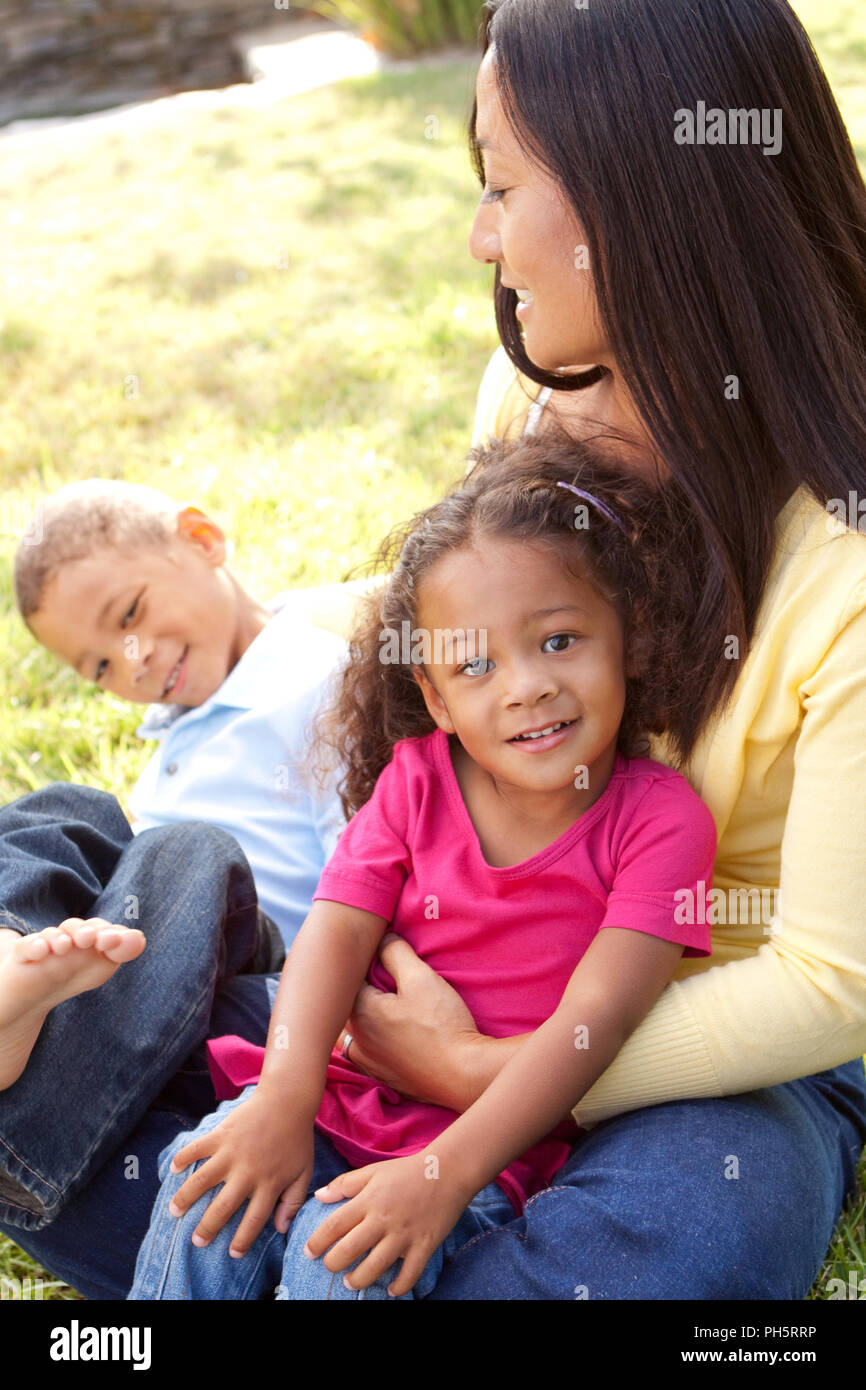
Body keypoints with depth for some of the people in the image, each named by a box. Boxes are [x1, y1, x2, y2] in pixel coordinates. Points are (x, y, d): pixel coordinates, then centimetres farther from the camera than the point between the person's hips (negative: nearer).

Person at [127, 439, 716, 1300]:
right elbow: (336, 933, -7)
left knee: (341, 1251, -27)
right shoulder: (417, 779, 1)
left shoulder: (660, 819, -12)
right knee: (209, 1184, -18)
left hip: (500, 1142, -4)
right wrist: (284, 1101, -23)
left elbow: (595, 1016, -20)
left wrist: (446, 1171, -28)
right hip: (349, 1095, 4)